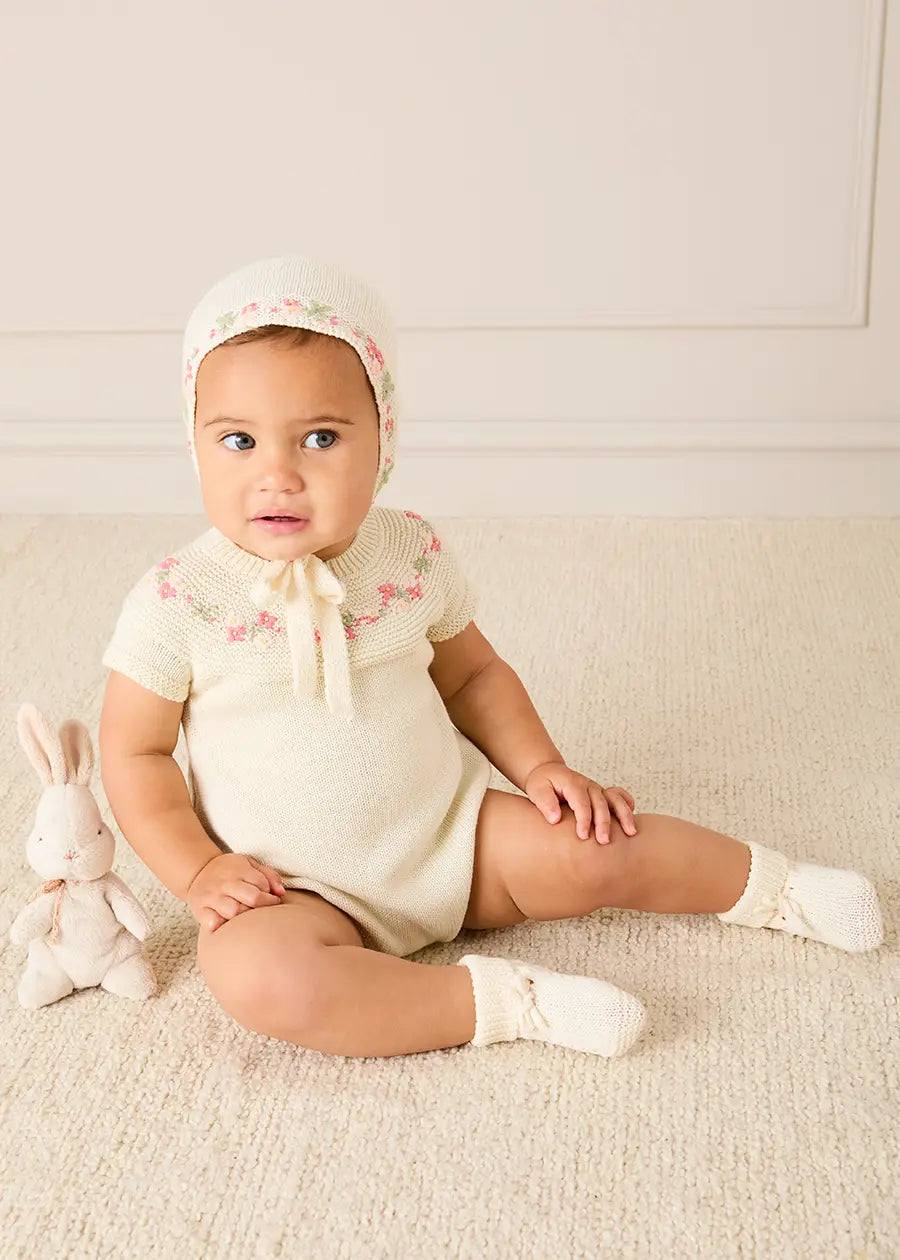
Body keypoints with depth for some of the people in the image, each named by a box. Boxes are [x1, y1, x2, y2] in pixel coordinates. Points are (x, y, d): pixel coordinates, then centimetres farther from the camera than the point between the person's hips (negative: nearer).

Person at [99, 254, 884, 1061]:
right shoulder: (177, 601, -15)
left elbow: (472, 672, 12)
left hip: (449, 832, 3)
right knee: (253, 973, -33)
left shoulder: (412, 557, -5)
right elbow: (134, 751, -6)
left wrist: (539, 765, -1)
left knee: (591, 849, -12)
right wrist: (198, 871, -16)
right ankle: (501, 1001, -23)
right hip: (296, 893, -2)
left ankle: (772, 886, 16)